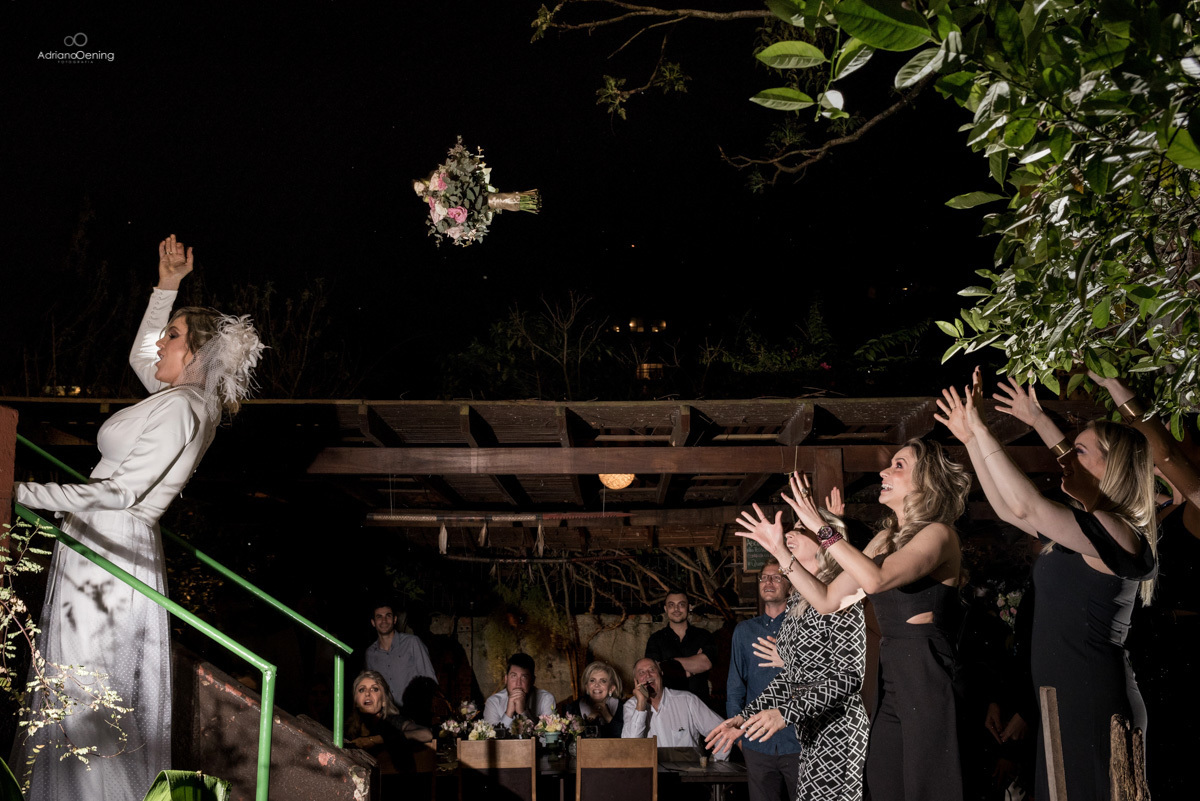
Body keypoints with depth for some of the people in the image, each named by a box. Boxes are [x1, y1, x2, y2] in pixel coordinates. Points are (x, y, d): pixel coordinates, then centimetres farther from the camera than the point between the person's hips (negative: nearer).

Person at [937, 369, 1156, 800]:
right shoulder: (1083, 532, 12)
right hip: (1069, 705, 9)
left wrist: (982, 431, -17)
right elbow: (1008, 508, 20)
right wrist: (970, 438, 18)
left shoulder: (1114, 533, -16)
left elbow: (1025, 505, -25)